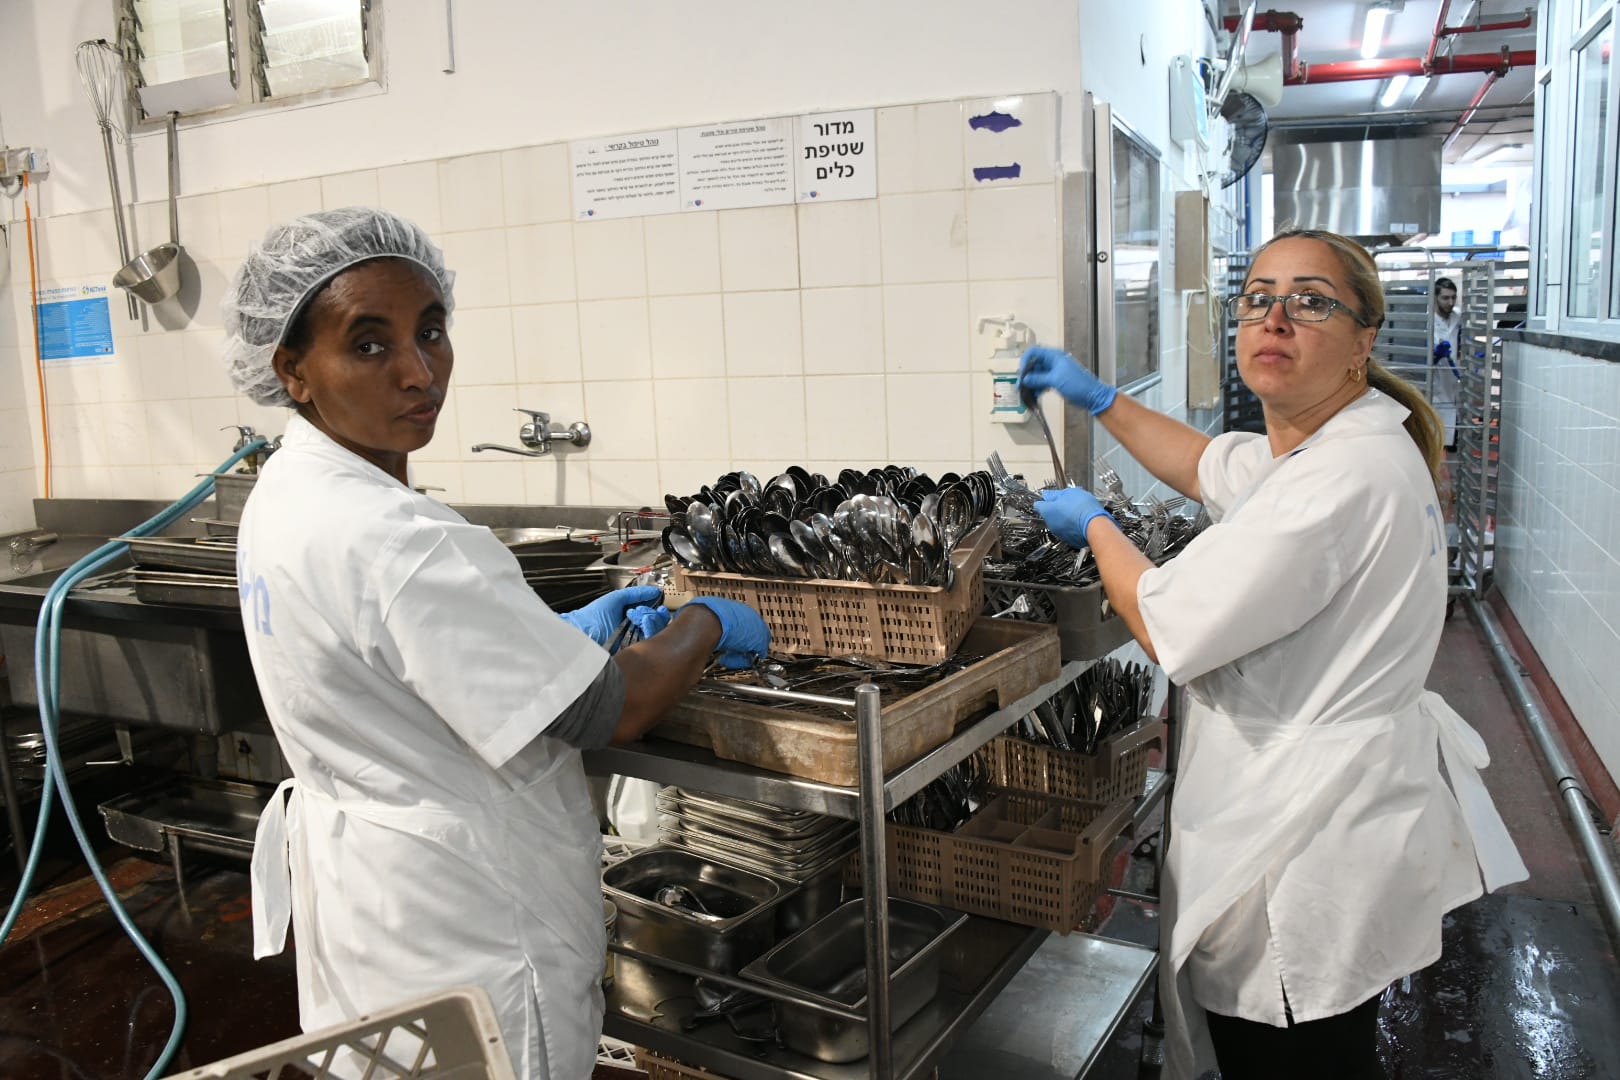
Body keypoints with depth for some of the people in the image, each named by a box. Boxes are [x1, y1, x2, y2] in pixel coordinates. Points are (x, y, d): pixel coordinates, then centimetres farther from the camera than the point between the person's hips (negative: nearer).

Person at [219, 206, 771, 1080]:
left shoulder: (287, 494, 0)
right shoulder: (395, 541, -31)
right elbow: (608, 714, -26)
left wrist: (564, 634, 5)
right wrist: (705, 624, -8)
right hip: (457, 925, -9)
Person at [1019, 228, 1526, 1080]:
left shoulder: (1348, 478, -26)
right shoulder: (1327, 446, 8)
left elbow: (1169, 627, -23)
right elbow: (1214, 470, 29)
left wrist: (1094, 525, -5)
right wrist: (1099, 398, 24)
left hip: (1309, 859, -10)